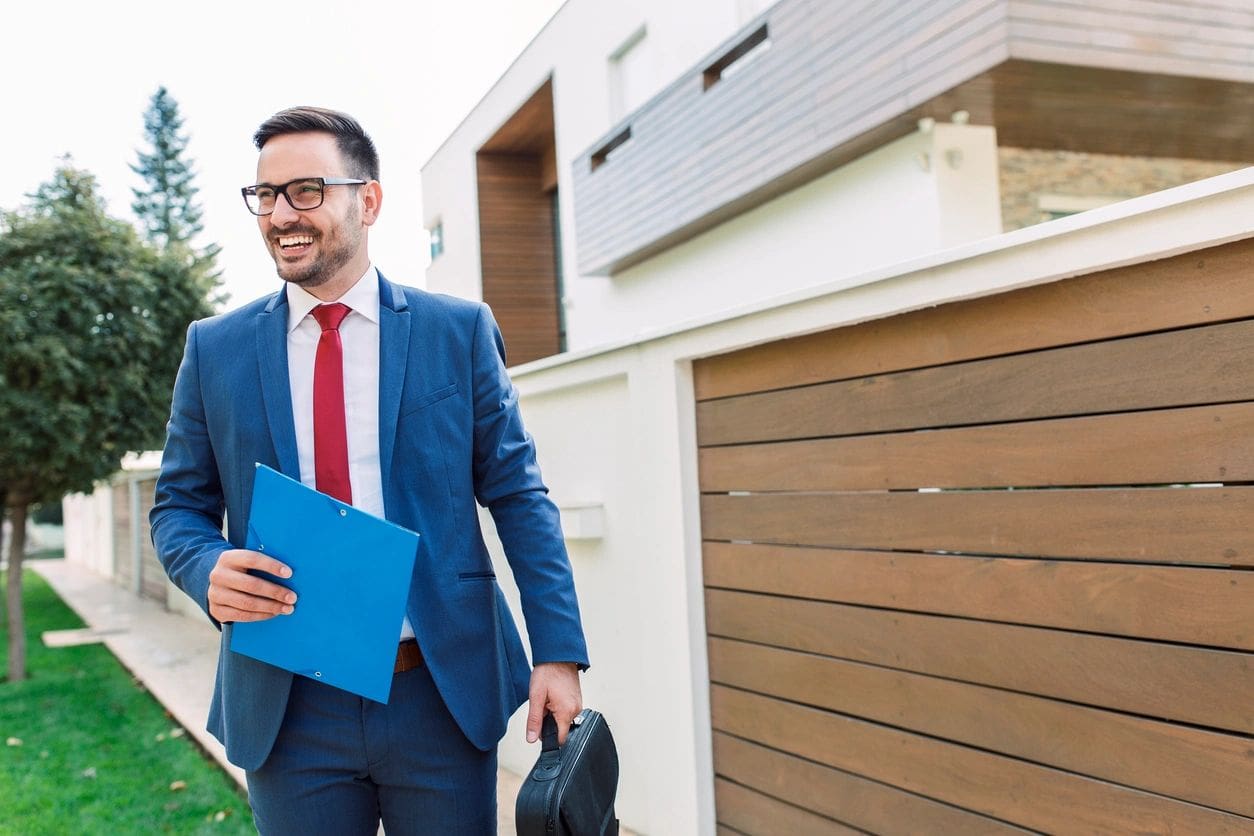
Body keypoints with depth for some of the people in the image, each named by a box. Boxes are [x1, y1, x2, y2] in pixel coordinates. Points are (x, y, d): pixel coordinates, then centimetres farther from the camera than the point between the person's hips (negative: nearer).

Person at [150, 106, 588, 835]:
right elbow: (179, 505, 9)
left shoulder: (460, 331, -1)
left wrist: (558, 652, -7)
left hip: (444, 694, -1)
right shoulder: (214, 349, 4)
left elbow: (518, 495, -1)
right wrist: (209, 570, -14)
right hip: (287, 708, 1)